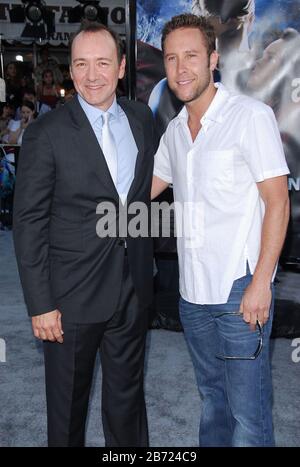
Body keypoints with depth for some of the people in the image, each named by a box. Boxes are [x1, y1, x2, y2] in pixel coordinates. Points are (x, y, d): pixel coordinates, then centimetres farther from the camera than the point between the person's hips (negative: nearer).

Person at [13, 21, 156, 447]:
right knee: (68, 399, 16)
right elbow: (29, 223, -11)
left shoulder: (142, 118, 3)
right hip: (73, 295, -4)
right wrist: (40, 304, -13)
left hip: (134, 288, 4)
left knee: (128, 394, 21)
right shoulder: (46, 134, -12)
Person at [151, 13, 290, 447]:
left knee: (248, 411, 3)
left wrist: (261, 283, -16)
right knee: (213, 395, 21)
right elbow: (145, 188, 22)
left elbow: (278, 202, -12)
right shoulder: (175, 129, 11)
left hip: (240, 290, -6)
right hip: (193, 291, 6)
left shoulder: (251, 116, -9)